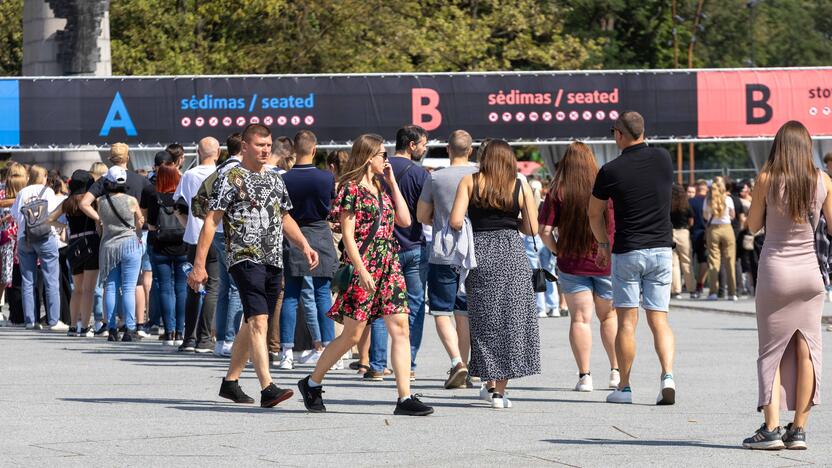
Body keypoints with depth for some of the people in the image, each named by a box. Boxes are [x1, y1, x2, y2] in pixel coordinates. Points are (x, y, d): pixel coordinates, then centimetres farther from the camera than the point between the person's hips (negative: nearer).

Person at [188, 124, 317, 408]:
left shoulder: (275, 180, 17)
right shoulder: (232, 179, -4)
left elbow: (285, 219, 27)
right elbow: (211, 222, -6)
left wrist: (304, 245, 10)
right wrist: (199, 265, -11)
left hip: (273, 262, 7)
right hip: (245, 259, -7)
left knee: (252, 324, 12)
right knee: (258, 322, -18)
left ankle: (230, 382, 25)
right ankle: (267, 388, -26)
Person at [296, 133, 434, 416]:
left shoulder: (381, 189, 17)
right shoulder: (351, 189, -6)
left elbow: (404, 220, 10)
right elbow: (348, 235, -11)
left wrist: (392, 183, 10)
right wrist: (362, 271, -18)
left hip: (389, 266, 7)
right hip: (364, 267, -7)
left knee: (401, 329, -4)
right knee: (352, 334, -2)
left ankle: (405, 398, -7)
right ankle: (312, 383, 15)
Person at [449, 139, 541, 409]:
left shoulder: (469, 182, 2)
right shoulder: (521, 187, 4)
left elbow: (455, 221, -7)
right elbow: (531, 229, 4)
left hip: (478, 252, 0)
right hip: (511, 255, 0)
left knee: (483, 320, 12)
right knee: (510, 320, 5)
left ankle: (490, 383, 12)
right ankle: (500, 391, 3)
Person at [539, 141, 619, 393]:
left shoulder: (557, 194, -6)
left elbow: (545, 231, -7)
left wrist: (557, 250, 8)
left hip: (572, 263, -1)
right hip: (608, 262, 1)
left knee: (580, 318, 4)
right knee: (609, 316, 17)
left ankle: (584, 375, -1)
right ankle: (616, 371, 16)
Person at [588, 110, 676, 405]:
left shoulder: (611, 170, -9)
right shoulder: (663, 158, 2)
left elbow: (594, 213, 4)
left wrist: (602, 244, 22)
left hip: (627, 251, -3)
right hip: (662, 249, 3)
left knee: (627, 321, 4)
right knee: (659, 319, 5)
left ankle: (624, 387, 7)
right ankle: (668, 376, -14)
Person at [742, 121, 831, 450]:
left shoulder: (767, 179, -8)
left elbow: (753, 226, 1)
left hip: (775, 270, -2)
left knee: (772, 350, 4)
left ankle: (771, 428, -3)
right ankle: (798, 429, 4)